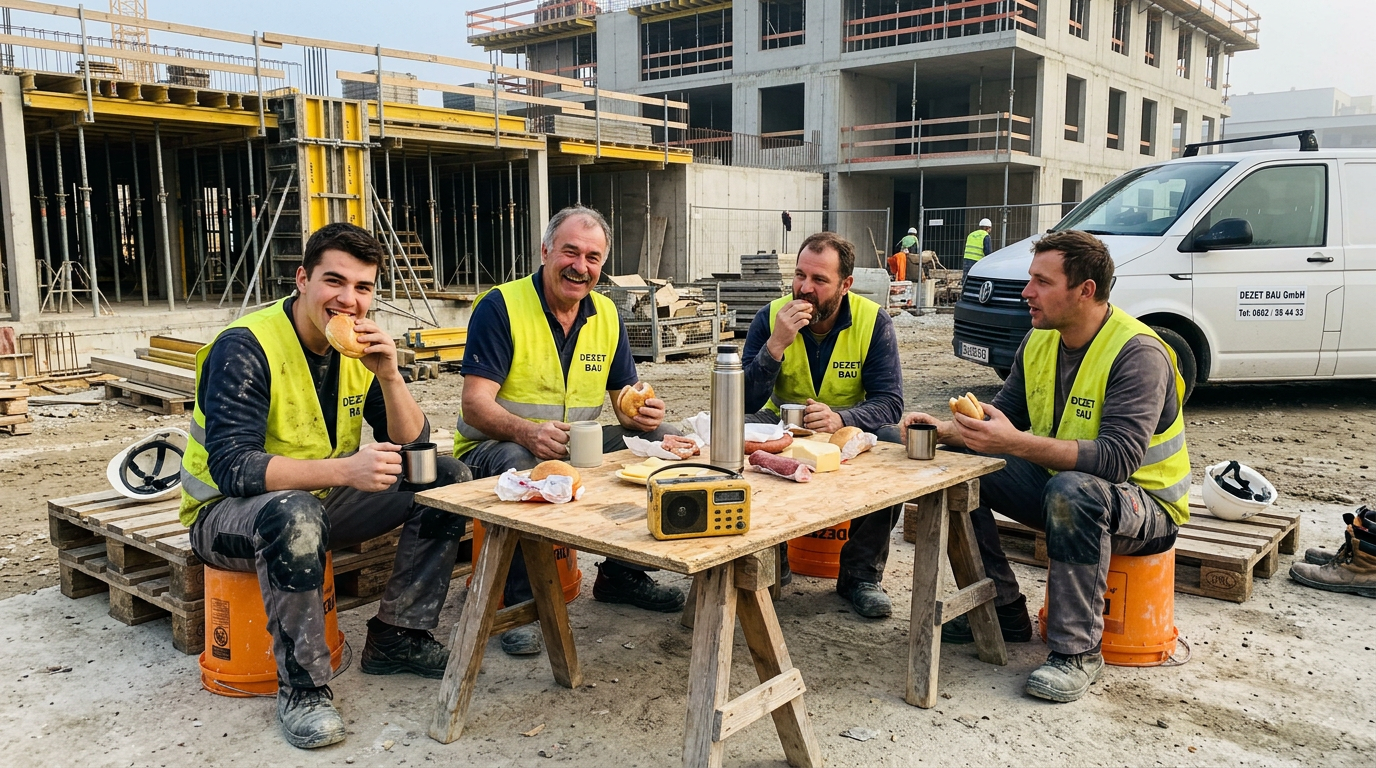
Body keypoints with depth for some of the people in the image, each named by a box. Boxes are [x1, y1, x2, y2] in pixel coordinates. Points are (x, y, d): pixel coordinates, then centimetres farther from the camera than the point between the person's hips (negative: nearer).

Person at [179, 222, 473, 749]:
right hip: (229, 514, -6)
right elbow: (231, 466, -31)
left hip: (319, 501, 7)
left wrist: (389, 376, -22)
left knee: (448, 479, -5)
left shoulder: (360, 346, -2)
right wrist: (344, 469, -43)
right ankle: (302, 686, -23)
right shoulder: (245, 348, -21)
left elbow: (413, 448, -4)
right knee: (295, 514, -41)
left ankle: (395, 637, 1)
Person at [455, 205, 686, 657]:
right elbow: (475, 405, -20)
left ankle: (622, 573, 5)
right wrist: (526, 432, -40)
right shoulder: (500, 307, -13)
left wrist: (643, 413, -18)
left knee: (662, 439, -8)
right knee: (521, 465, -39)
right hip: (497, 446, -6)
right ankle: (520, 601, -21)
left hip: (577, 446, 6)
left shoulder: (606, 315, 6)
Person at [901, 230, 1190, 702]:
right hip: (1057, 484, 8)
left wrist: (1016, 443, -43)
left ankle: (1077, 651, -24)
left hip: (1144, 504, -7)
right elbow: (1005, 413, 6)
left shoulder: (1137, 353, -24)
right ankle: (1001, 612, 3)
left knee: (1072, 491, -40)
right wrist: (946, 430, -14)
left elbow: (1118, 459, -34)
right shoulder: (1040, 340, 0)